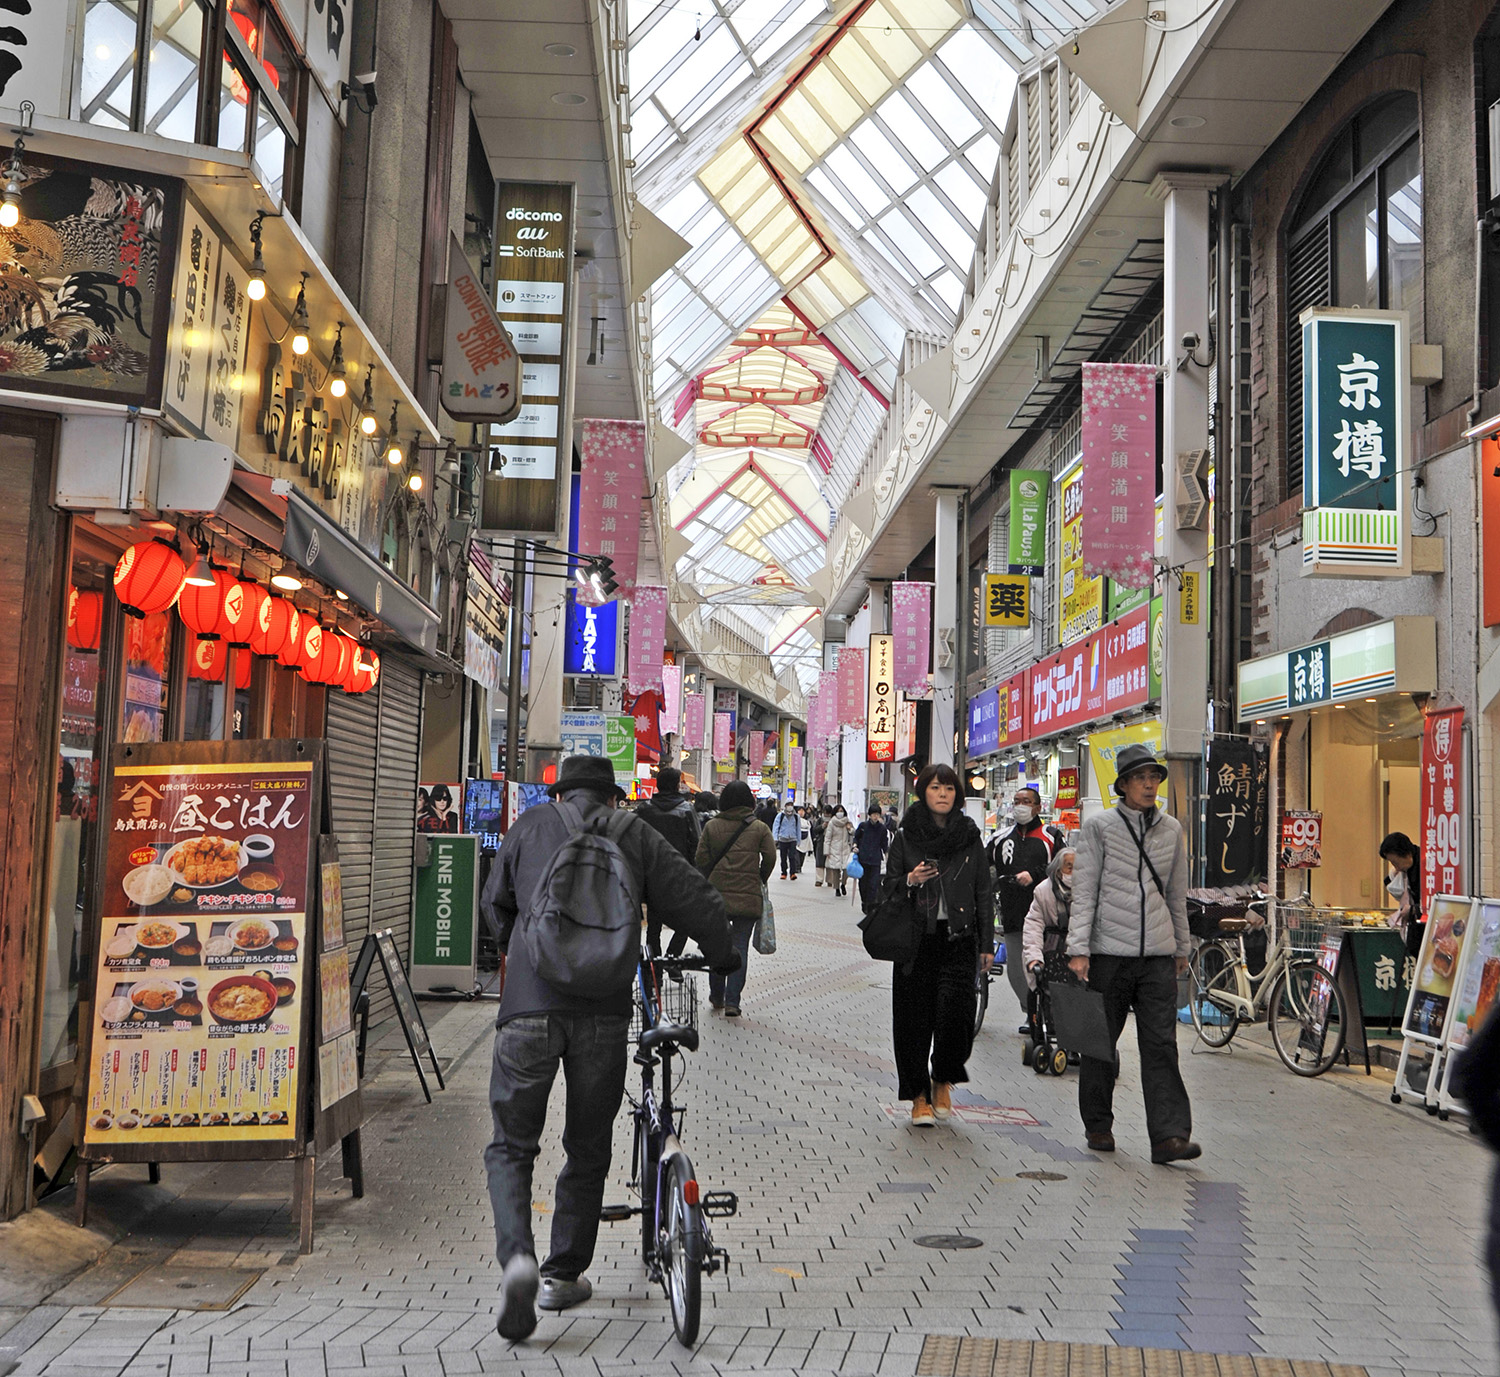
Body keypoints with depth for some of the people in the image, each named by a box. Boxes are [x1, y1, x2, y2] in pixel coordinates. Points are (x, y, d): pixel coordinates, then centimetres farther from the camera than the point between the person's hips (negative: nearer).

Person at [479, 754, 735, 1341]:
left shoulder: (531, 824, 15)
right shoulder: (634, 834, 13)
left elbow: (496, 902, 26)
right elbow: (698, 901, 10)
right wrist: (721, 957, 28)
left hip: (530, 1005, 0)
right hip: (604, 1009, 0)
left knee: (511, 1145, 9)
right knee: (588, 1149, 16)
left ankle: (517, 1259, -12)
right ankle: (564, 1275, 23)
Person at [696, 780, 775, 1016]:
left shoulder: (712, 826, 0)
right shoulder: (759, 828, -3)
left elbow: (702, 859, 0)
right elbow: (770, 858, -4)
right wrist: (760, 881, 13)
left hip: (717, 893, 1)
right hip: (748, 897, -1)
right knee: (740, 947, 3)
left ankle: (717, 996, 25)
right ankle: (732, 1001, -3)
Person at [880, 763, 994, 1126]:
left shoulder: (970, 837, 7)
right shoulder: (905, 836, 4)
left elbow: (983, 893, 10)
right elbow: (887, 889, 8)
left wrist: (987, 944, 6)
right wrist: (909, 881, -14)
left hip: (958, 940, 0)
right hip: (916, 939, 0)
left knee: (955, 1009, -13)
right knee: (915, 1017, -1)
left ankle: (943, 1080, 11)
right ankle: (919, 1096, 12)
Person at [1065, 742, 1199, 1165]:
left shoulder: (1171, 829, 11)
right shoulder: (1099, 826, 0)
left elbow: (1177, 894, 19)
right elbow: (1084, 892, -3)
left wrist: (1182, 947, 21)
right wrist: (1078, 949, -10)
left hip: (1157, 954, 2)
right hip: (1108, 951, -2)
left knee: (1161, 1044, -6)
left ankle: (1169, 1136, -9)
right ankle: (1098, 1125, 23)